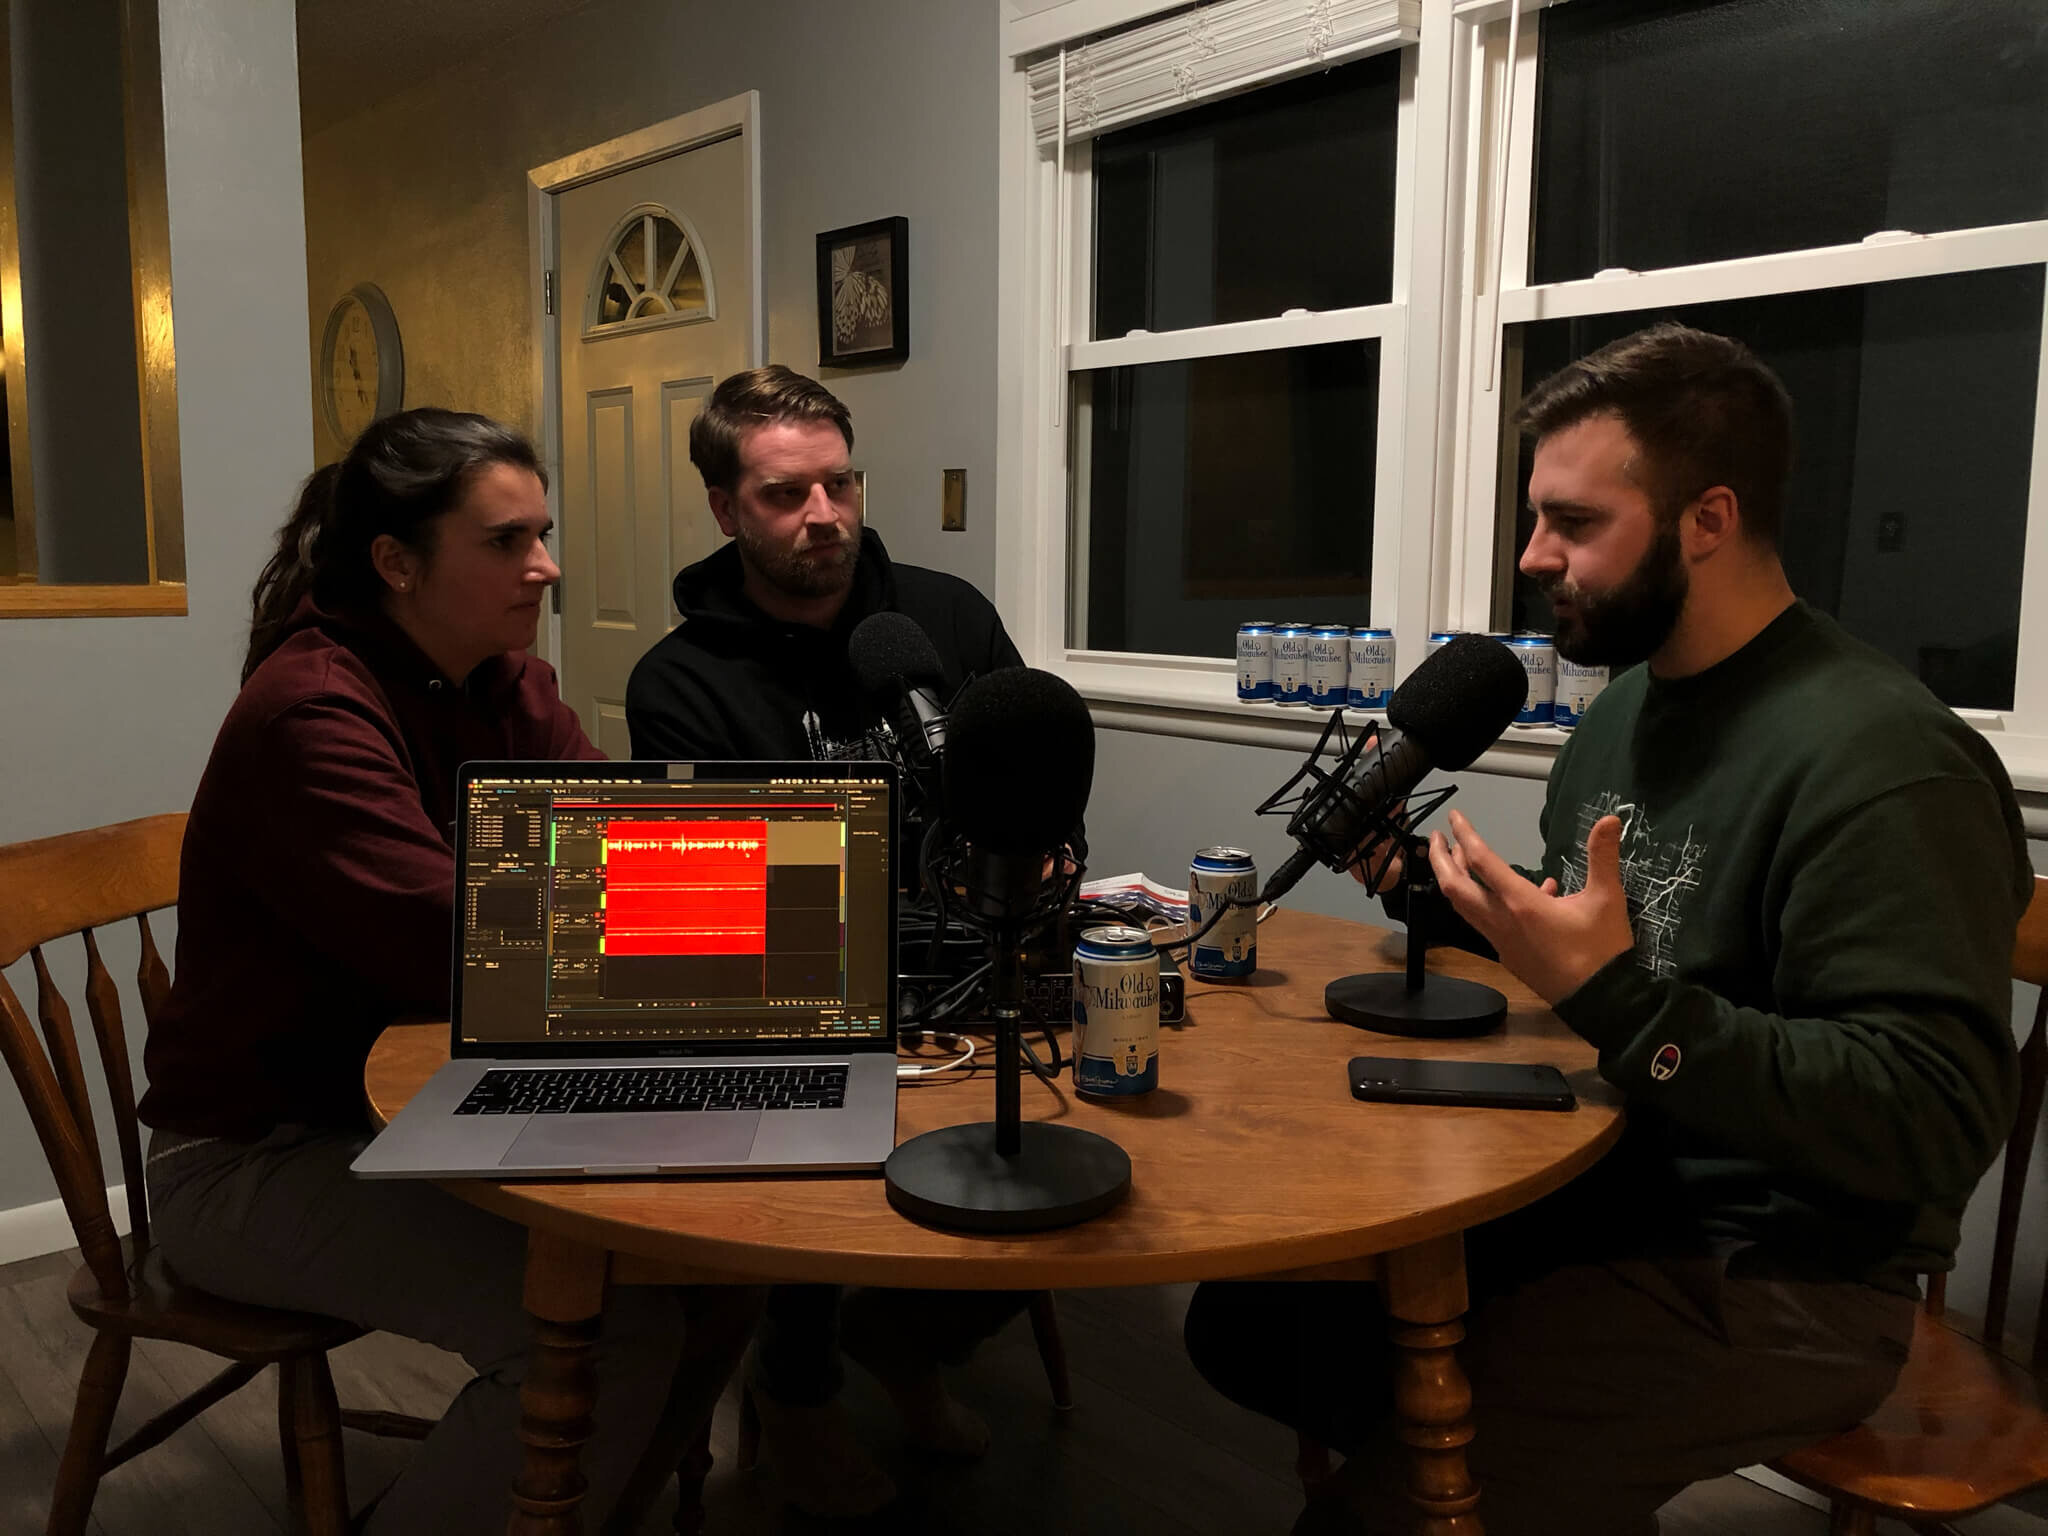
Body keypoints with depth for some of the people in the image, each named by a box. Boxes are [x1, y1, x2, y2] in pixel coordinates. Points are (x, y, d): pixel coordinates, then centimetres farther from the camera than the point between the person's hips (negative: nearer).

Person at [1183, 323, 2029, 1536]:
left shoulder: (1880, 762, -19)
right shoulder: (1627, 703, 9)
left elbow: (1934, 1127, -24)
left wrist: (1616, 998, -32)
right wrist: (1425, 885, 2)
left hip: (1778, 1280, -8)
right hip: (1589, 1196, 8)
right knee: (1250, 1317, 0)